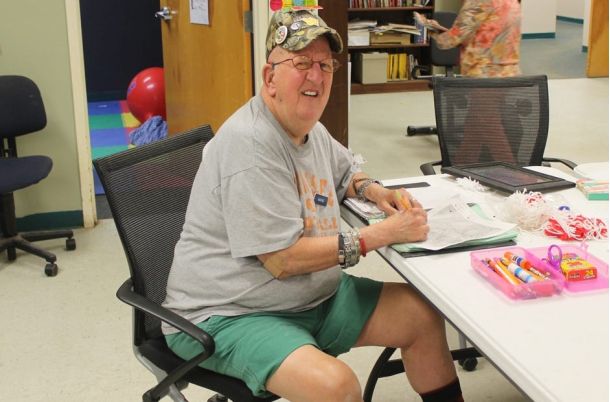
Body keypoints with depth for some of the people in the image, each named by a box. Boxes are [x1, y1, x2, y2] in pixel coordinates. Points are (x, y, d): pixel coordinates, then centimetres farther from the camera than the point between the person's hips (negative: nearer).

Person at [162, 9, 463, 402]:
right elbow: (283, 259, -25)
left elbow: (344, 172, 28)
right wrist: (385, 233, -20)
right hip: (228, 315, -9)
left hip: (314, 295, 9)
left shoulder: (311, 129, 6)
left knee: (423, 314, 5)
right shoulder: (251, 144, -24)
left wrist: (375, 191, 4)